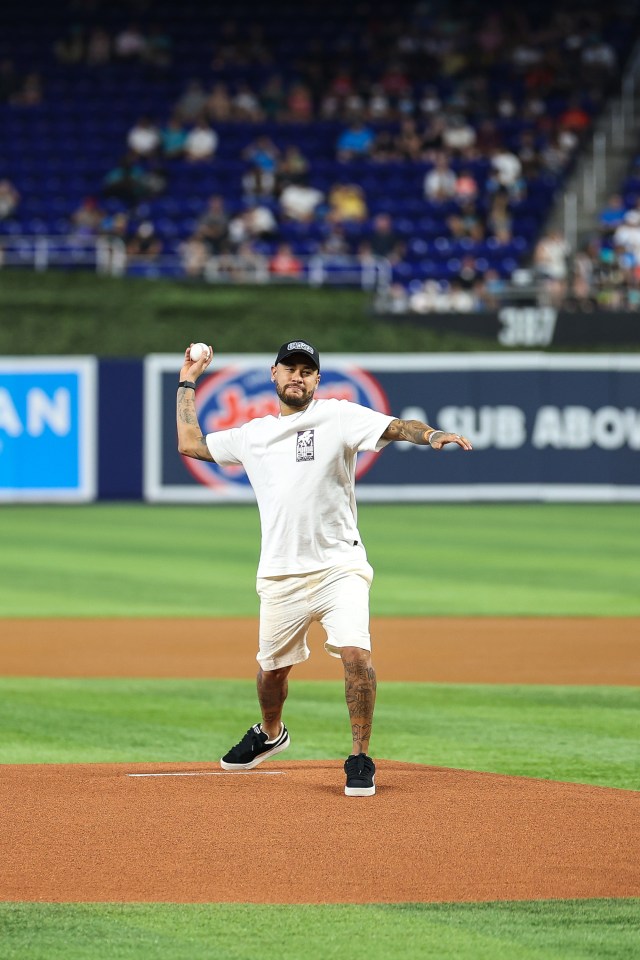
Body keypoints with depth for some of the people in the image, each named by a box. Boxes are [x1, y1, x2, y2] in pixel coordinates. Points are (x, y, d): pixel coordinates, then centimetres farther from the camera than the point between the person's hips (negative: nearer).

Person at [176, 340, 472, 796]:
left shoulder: (338, 417, 0)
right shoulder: (253, 435, 14)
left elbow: (395, 427, -14)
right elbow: (190, 443, 24)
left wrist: (432, 434, -33)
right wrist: (188, 384, 24)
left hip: (339, 567, -4)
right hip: (281, 578, 4)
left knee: (356, 653, -22)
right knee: (272, 667, 16)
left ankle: (360, 758, -10)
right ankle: (270, 734, 46)